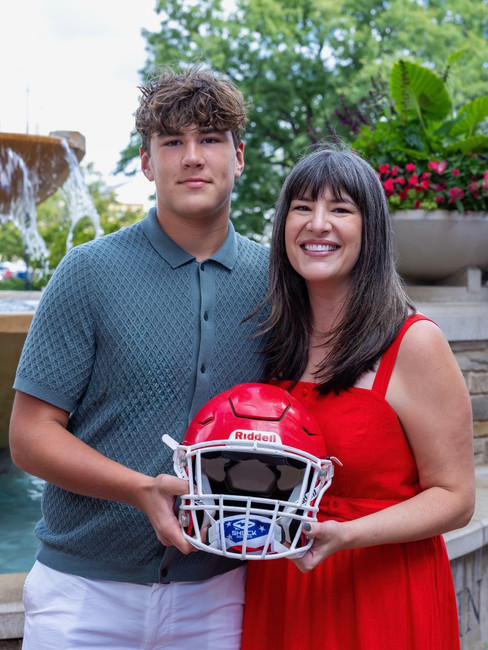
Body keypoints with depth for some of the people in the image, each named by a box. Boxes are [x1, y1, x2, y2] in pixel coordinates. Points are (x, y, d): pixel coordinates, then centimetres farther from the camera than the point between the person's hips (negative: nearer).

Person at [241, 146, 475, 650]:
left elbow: (454, 498, -13)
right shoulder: (278, 344, 3)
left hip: (383, 595, -5)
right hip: (277, 592, 5)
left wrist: (345, 535, -25)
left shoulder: (413, 343, -13)